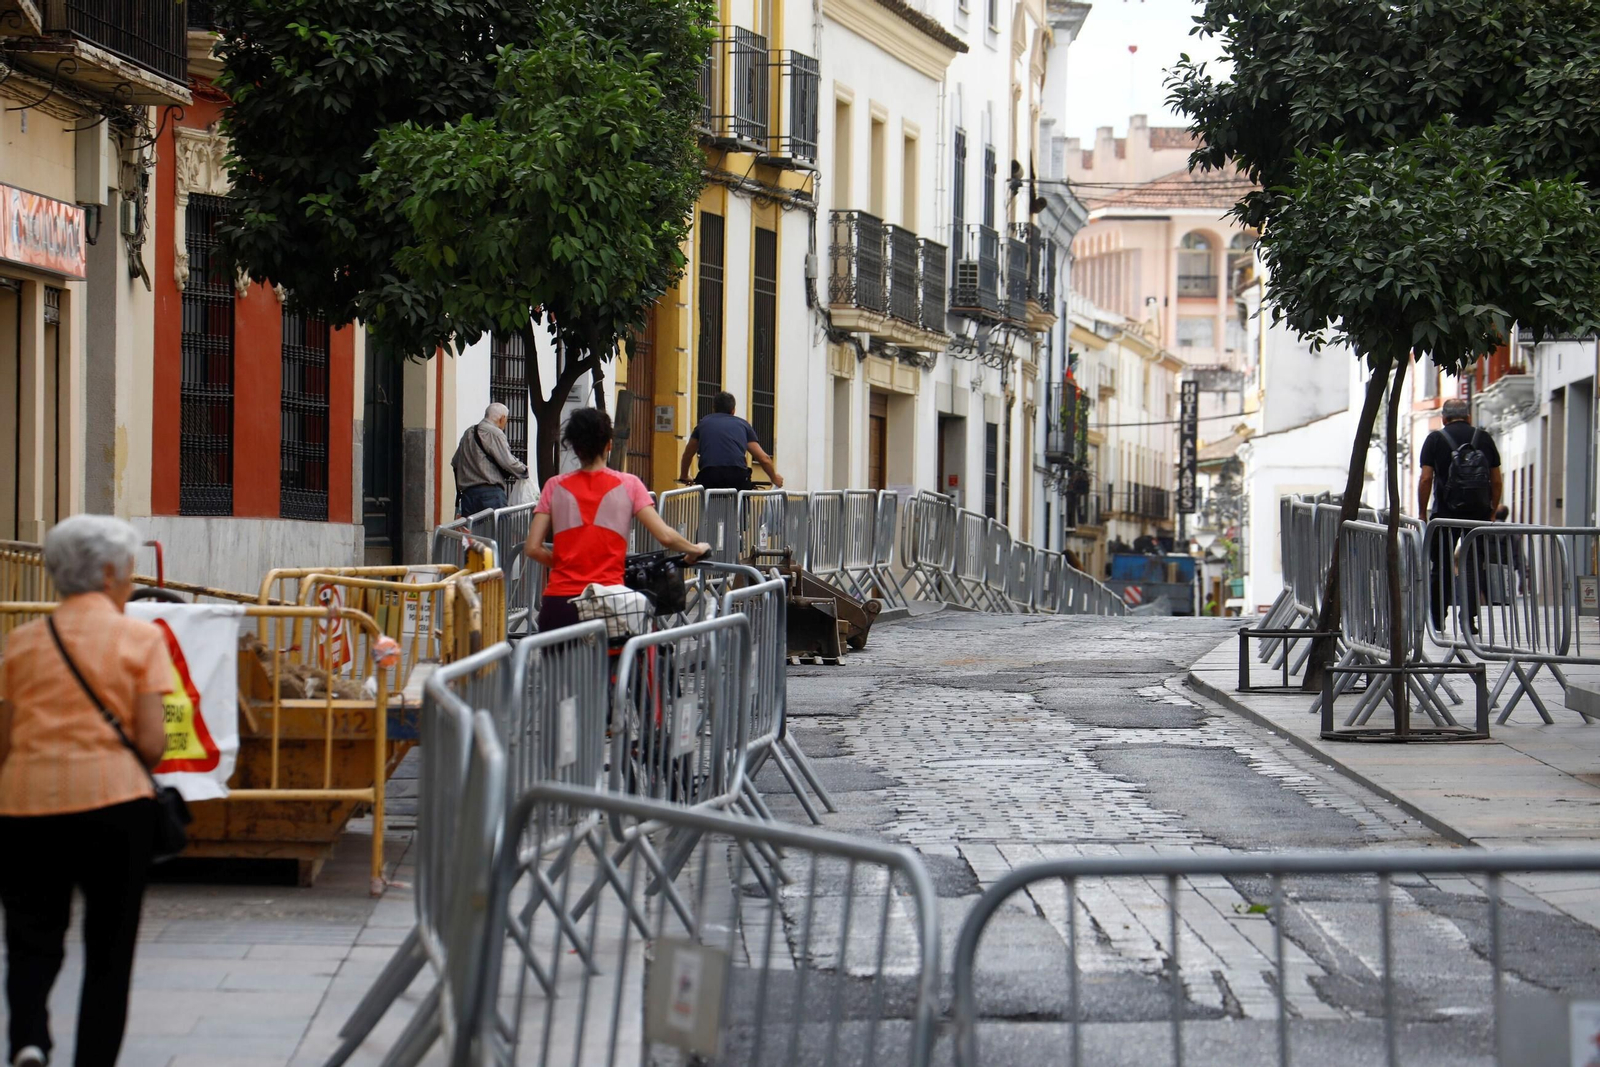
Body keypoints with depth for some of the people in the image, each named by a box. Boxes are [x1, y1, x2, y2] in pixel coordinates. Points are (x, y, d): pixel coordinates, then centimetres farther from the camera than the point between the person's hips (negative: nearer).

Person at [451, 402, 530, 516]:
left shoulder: (468, 432, 18)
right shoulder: (494, 433, -6)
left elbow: (455, 463, 20)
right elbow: (508, 462, -11)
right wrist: (524, 470, 6)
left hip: (467, 492, 7)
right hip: (490, 491, -7)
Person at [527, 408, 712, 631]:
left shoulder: (555, 487, 7)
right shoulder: (628, 484, 4)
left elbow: (532, 548, 2)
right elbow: (665, 536, -1)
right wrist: (696, 549, 17)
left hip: (559, 603, 1)